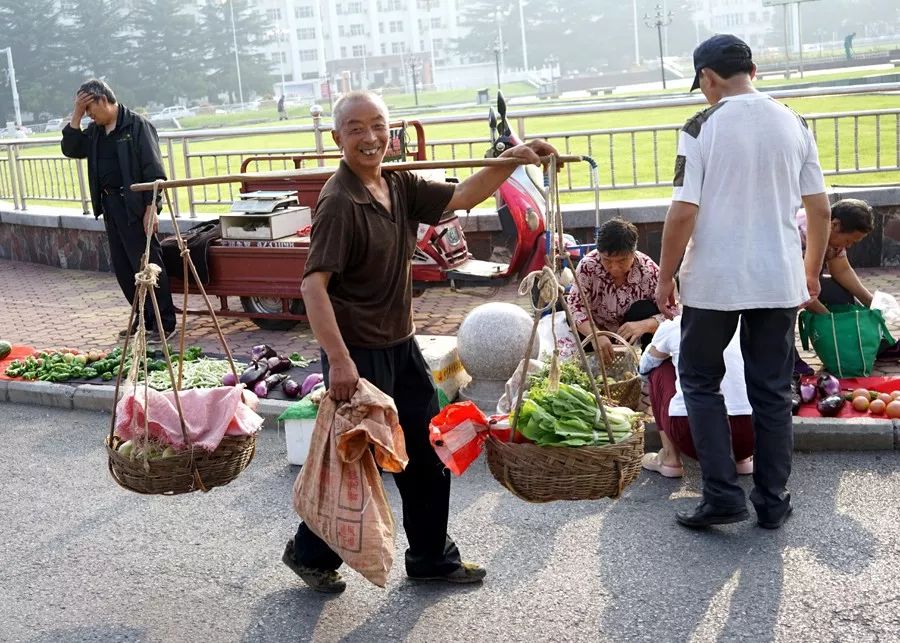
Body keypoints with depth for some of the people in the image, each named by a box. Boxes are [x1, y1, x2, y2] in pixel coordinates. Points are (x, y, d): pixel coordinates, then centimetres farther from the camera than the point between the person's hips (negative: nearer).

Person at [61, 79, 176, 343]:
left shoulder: (137, 125, -10)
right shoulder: (95, 131, 14)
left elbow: (153, 171, -14)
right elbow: (71, 149, 7)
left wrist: (151, 209, -19)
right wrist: (76, 115, 0)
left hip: (135, 206, -8)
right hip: (110, 205, 9)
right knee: (122, 267, 12)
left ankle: (165, 324, 1)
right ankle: (145, 319, 22)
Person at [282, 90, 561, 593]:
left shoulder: (400, 186, 4)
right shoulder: (339, 202, -20)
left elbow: (461, 198, 5)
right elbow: (313, 283, -26)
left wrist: (510, 159, -9)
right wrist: (339, 360, -32)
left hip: (401, 345, 8)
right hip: (359, 353, -8)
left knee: (428, 453, 16)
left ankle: (433, 557, 33)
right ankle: (310, 552, 29)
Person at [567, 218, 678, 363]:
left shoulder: (649, 271, -21)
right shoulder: (588, 266, -21)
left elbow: (671, 312, -23)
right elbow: (575, 307, -26)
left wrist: (643, 325, -44)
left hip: (630, 339, -1)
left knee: (645, 310, -27)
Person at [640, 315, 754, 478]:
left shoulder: (672, 326, 10)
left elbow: (645, 367, 30)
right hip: (748, 435, 2)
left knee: (660, 369, 24)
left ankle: (670, 458, 20)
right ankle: (742, 458, 21)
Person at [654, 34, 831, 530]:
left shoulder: (702, 128, -10)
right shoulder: (794, 125, 4)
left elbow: (683, 214, -14)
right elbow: (820, 210, 7)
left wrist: (666, 278, -3)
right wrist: (812, 270, 20)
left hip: (715, 281, -4)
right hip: (779, 280, 4)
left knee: (700, 381, 13)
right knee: (772, 390, 13)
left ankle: (722, 495, 7)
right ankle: (772, 503, 19)